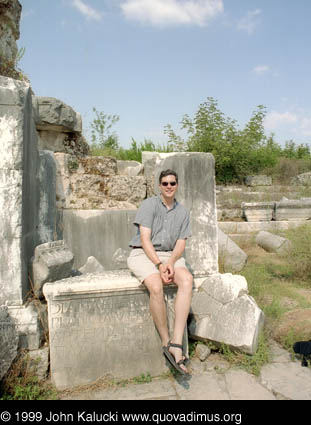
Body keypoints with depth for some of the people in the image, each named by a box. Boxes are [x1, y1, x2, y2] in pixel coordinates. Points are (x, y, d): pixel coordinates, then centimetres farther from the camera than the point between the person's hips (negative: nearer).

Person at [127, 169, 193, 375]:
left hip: (170, 255, 4)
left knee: (187, 280, -29)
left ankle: (177, 344, -31)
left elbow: (181, 244, 6)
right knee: (156, 287, -34)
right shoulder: (149, 204, -1)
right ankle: (166, 343, -17)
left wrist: (170, 262, -15)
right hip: (143, 254, -3)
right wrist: (159, 265, -20)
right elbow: (145, 239, -9)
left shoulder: (182, 212, 13)